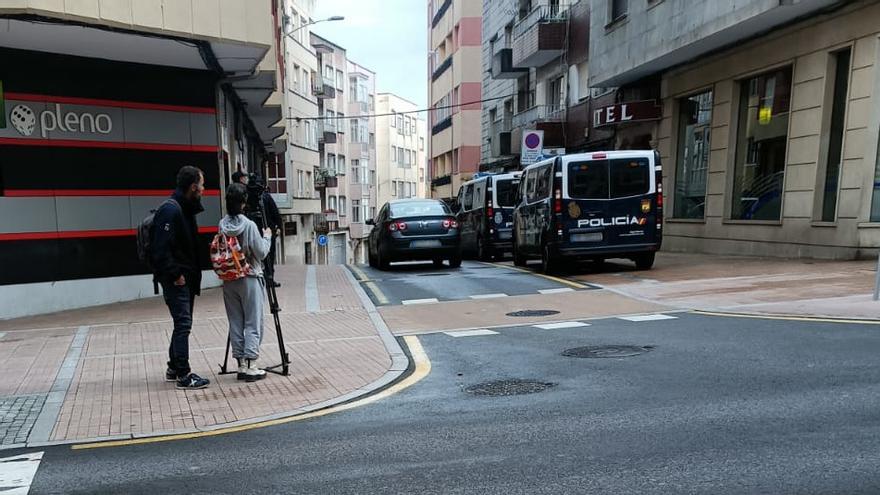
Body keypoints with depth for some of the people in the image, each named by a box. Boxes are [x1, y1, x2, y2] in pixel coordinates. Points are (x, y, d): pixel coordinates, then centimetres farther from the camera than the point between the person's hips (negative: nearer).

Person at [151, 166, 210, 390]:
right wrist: (175, 274, -19)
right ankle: (183, 375, -1)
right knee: (183, 324, -7)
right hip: (175, 279, -10)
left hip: (187, 278, 10)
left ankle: (174, 368, 26)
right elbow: (160, 248, -23)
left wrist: (193, 273, 12)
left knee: (183, 323, 15)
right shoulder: (170, 210, -17)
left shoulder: (186, 209, 14)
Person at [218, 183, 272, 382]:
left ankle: (241, 365, 15)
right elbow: (261, 253, -9)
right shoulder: (249, 225, -14)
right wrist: (267, 237, 6)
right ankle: (250, 366, 1)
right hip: (250, 279, -5)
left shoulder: (222, 225, 1)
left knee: (236, 323, 10)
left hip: (229, 280, 5)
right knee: (253, 323, 2)